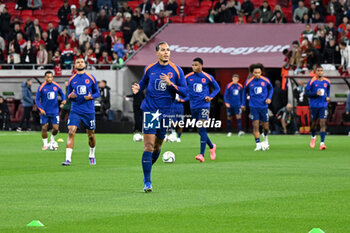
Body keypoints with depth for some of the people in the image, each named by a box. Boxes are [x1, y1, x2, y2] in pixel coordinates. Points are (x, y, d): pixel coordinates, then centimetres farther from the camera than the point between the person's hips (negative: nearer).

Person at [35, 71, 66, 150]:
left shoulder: (56, 86, 1)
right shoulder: (41, 87, -6)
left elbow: (62, 94, 17)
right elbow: (37, 99, -2)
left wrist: (64, 100, -4)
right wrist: (41, 109, -15)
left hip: (54, 111, 2)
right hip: (45, 112, -2)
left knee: (55, 128, -3)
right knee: (44, 128, -3)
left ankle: (52, 139, 27)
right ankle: (45, 144, 14)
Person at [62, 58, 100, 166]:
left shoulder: (91, 78, 2)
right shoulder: (71, 80, 6)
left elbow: (97, 93, 7)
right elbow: (69, 95, 14)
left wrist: (91, 97, -13)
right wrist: (70, 96, -9)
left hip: (89, 111, 0)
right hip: (75, 111, 0)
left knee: (91, 135, 9)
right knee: (71, 132, -16)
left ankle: (92, 155, 34)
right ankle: (68, 159, -20)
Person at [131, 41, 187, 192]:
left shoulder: (176, 70, 1)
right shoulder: (149, 69, 4)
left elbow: (184, 92, -1)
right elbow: (143, 82, 21)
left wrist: (171, 84, -17)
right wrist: (137, 88, -1)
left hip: (165, 112, 1)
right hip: (149, 110, -1)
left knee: (157, 146, 10)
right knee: (149, 145, -11)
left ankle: (147, 171, 37)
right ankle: (147, 182, -11)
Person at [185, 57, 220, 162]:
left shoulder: (208, 77, -2)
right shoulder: (188, 77, 3)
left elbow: (217, 88, 11)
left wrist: (210, 97, -5)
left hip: (204, 105, -4)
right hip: (193, 106, 4)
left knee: (202, 129, -15)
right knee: (200, 131, 10)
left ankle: (202, 154, -18)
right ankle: (212, 146, 35)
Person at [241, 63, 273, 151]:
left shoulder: (266, 80, -3)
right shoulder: (249, 82, -3)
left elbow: (271, 89, 15)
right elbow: (245, 91, 14)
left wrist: (269, 98, 0)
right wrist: (243, 104, 14)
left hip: (264, 106, 1)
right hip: (254, 107, -1)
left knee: (265, 126, 7)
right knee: (255, 125, -11)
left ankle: (265, 137, 40)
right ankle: (258, 144, -9)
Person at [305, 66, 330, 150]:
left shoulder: (327, 82, 6)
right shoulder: (312, 81, -4)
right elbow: (306, 93, -5)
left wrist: (328, 97, 9)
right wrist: (316, 94, -18)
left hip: (323, 105, 1)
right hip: (314, 105, -1)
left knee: (323, 123, -11)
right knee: (314, 122, 11)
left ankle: (322, 143, -16)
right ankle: (313, 137, 42)